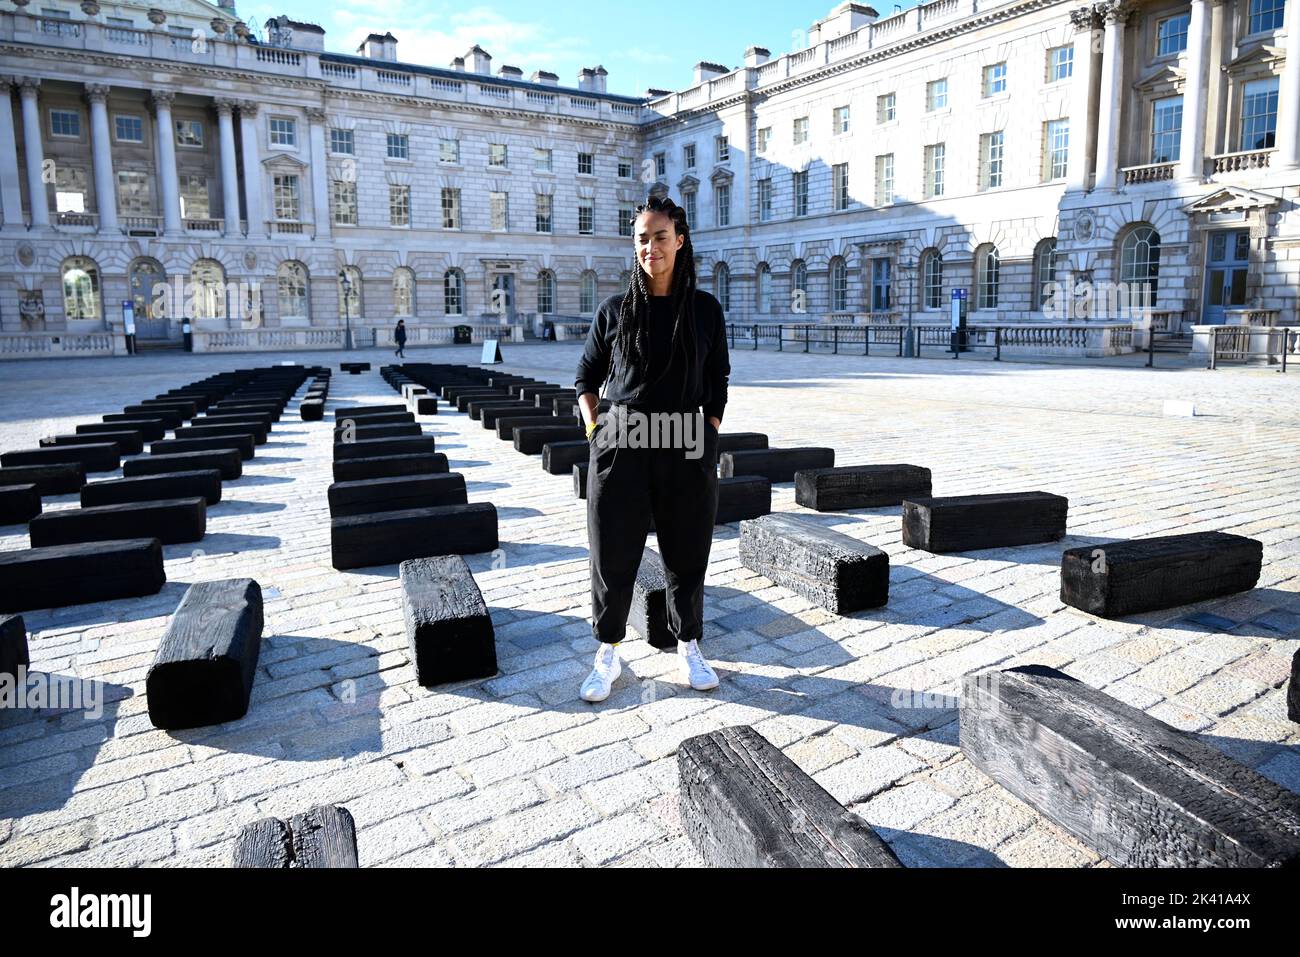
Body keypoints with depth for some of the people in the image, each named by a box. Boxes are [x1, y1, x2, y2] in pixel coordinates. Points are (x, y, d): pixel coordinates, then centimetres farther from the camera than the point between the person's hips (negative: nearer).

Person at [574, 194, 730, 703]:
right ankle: (607, 655, 24)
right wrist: (595, 433, 0)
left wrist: (708, 442, 0)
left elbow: (718, 385, 8)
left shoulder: (705, 309, 3)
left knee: (687, 554, 11)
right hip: (621, 448, 0)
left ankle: (689, 649, 30)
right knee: (613, 555, 6)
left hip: (687, 450, 0)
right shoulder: (616, 309, 3)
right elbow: (586, 377, 11)